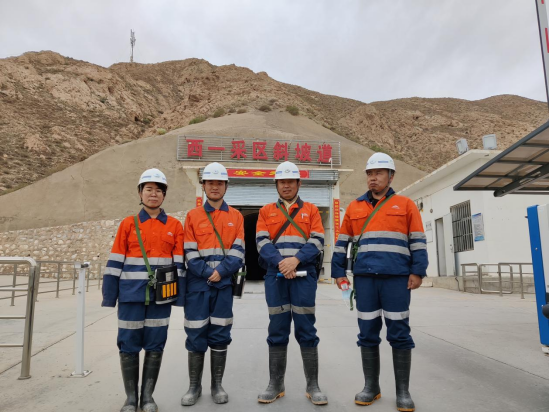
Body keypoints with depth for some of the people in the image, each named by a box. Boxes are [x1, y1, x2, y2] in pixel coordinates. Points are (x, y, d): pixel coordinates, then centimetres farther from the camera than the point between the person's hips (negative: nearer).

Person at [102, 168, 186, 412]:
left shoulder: (175, 225, 3)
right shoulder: (128, 224, 3)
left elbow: (179, 263, 2)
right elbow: (115, 262, 3)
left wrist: (180, 295, -1)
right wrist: (109, 296, 0)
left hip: (161, 296, 0)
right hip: (131, 294, 0)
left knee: (155, 345, 9)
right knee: (128, 345, 6)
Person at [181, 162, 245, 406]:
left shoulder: (236, 217, 6)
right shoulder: (192, 216, 4)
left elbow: (238, 252, -1)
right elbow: (189, 254, -2)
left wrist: (221, 271, -15)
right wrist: (208, 273, -13)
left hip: (224, 284, 1)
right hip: (198, 284, 0)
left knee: (220, 335, 8)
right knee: (196, 336, 5)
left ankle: (217, 386, 22)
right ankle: (194, 387, 21)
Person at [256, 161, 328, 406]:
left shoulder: (311, 210, 10)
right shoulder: (266, 212, 12)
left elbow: (317, 242, -1)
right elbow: (262, 243, 0)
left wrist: (296, 259, -16)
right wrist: (281, 263, -15)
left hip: (304, 276, -1)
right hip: (276, 277, 1)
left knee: (306, 330, 3)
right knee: (277, 331, 7)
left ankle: (313, 386, 14)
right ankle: (275, 385, 20)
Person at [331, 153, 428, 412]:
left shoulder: (405, 205, 7)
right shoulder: (354, 207, 12)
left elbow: (418, 242, 5)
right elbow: (342, 243, 14)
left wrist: (417, 272, -3)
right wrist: (339, 272, 8)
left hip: (397, 277, -2)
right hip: (364, 277, 2)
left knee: (399, 333, 3)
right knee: (368, 333, 7)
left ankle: (403, 391, 16)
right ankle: (371, 386, 21)